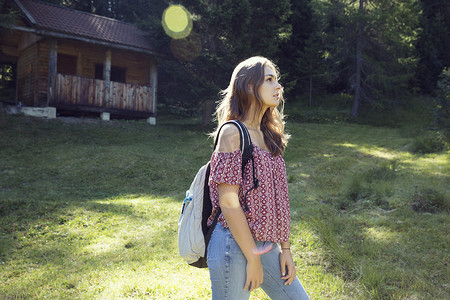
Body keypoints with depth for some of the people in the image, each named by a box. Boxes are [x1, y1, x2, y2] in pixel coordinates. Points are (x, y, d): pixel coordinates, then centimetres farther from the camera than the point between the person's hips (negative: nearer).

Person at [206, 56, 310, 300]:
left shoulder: (268, 136, 11)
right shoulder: (233, 133, -12)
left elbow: (275, 198, 12)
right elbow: (228, 202, -17)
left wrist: (285, 248, 9)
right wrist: (253, 258, -14)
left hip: (265, 244, 8)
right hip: (234, 243, -8)